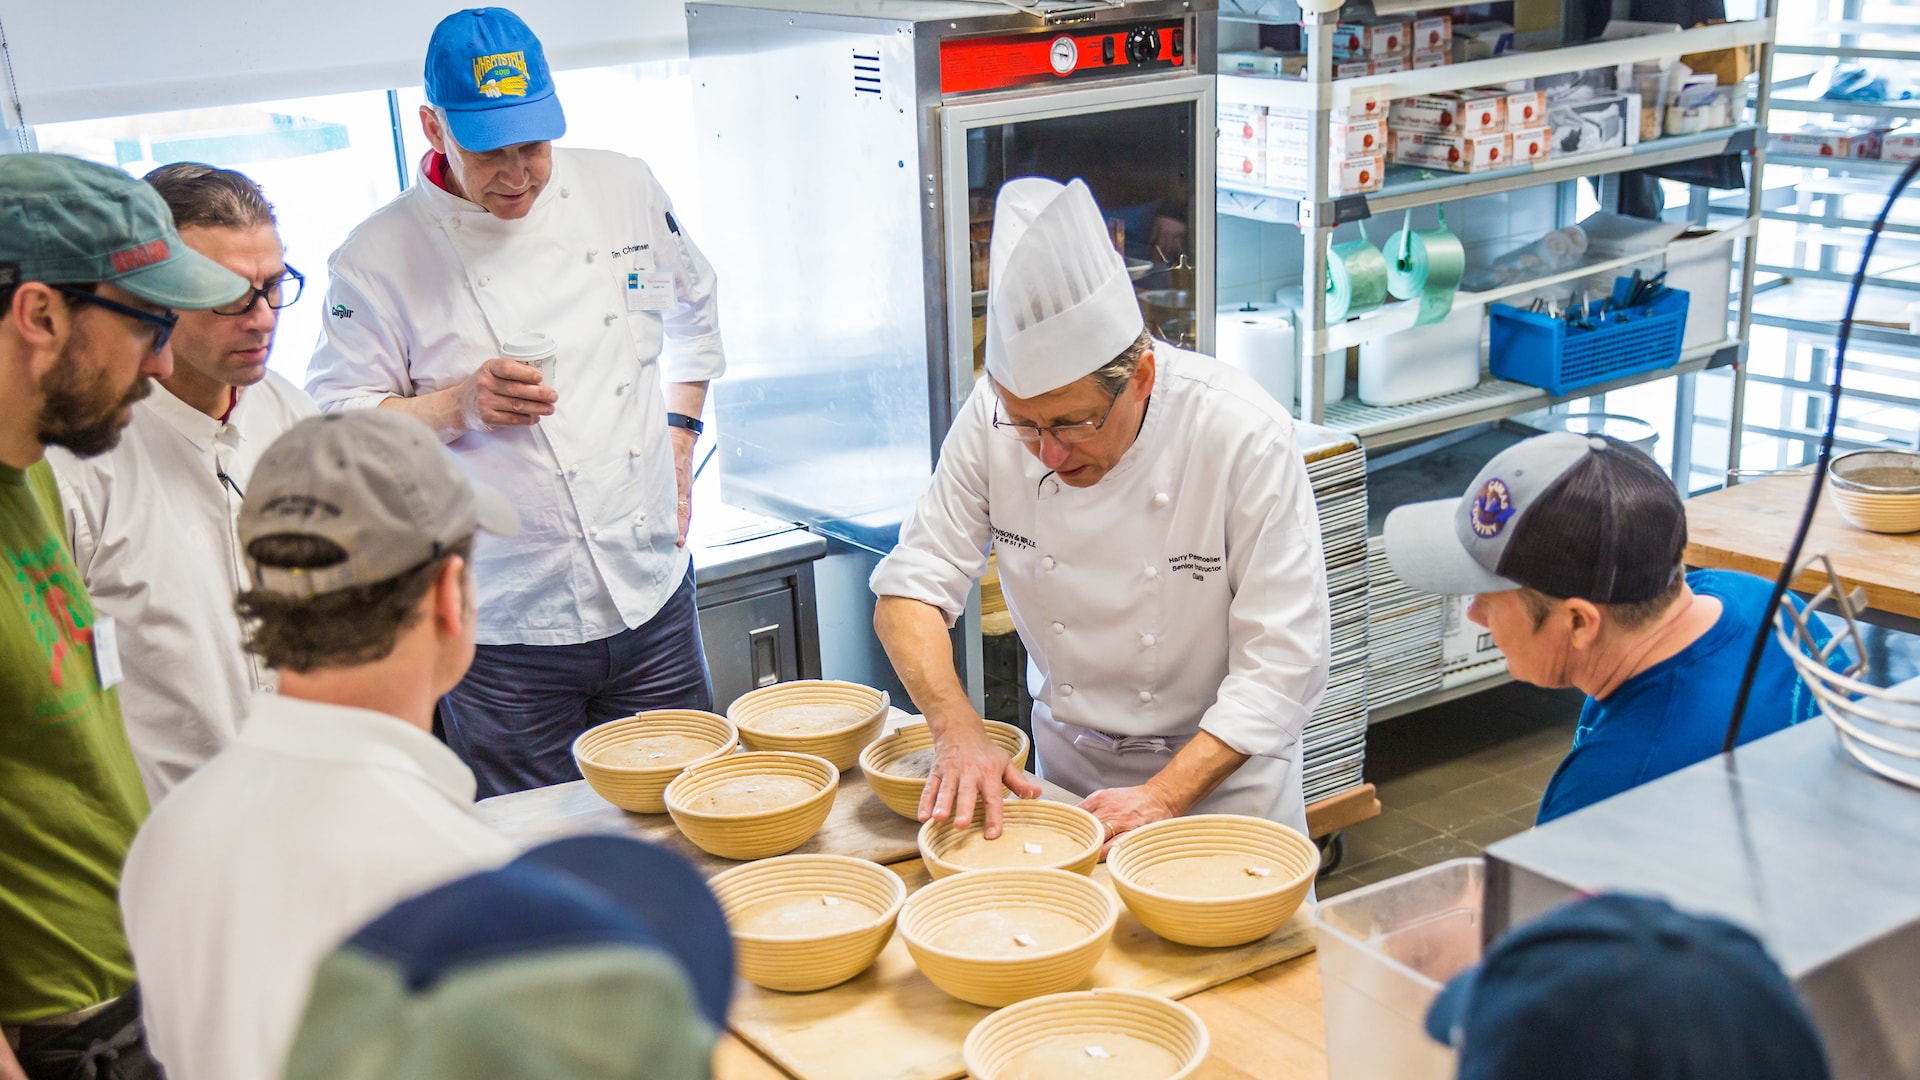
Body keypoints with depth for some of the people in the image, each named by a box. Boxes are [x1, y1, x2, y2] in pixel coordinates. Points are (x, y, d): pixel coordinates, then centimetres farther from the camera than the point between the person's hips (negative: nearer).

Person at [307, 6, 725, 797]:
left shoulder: (624, 190, 4)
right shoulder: (380, 257, -8)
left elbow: (692, 309, 22)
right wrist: (458, 407, -19)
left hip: (653, 597, 4)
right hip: (504, 632, -3)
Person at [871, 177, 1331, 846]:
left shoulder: (1243, 435, -25)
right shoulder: (996, 417, -17)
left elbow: (1281, 664, -22)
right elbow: (911, 586, -11)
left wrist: (1165, 797, -31)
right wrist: (958, 731, -28)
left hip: (1222, 767, -2)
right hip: (1068, 761, 3)